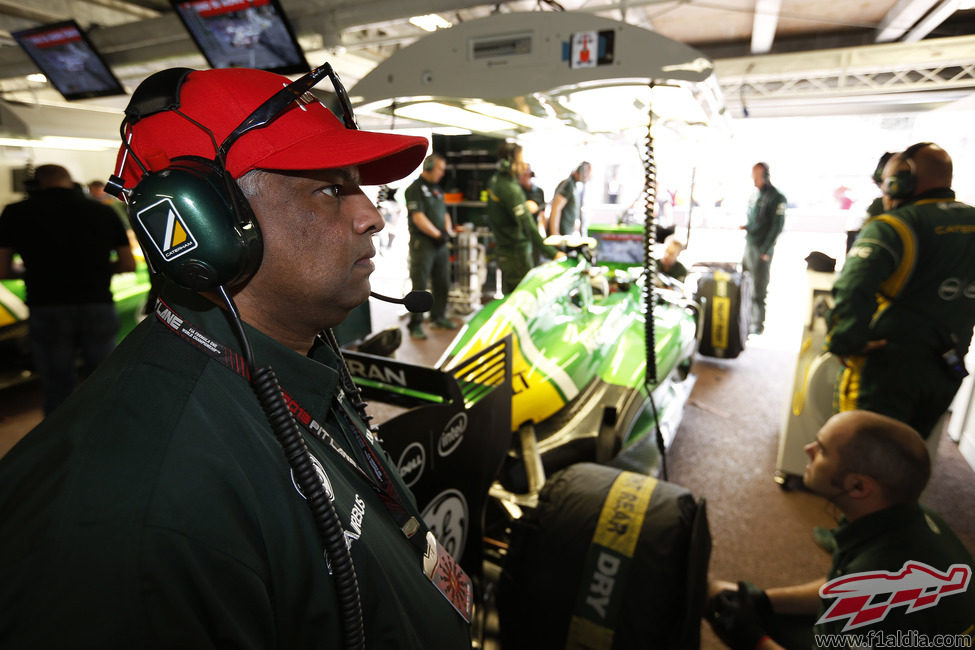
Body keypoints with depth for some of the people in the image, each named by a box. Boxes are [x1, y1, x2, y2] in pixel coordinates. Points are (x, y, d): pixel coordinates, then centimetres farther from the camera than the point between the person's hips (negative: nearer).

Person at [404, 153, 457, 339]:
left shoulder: (437, 189, 18)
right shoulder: (415, 188, -8)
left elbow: (444, 213, 19)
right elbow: (418, 217, -16)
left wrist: (448, 230, 1)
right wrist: (437, 234, -15)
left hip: (440, 244, 8)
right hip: (422, 242, -8)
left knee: (443, 283, 14)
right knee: (420, 286, -6)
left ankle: (439, 316, 28)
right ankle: (415, 324, 0)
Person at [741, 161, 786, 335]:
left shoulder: (776, 197, -9)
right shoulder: (755, 194, 14)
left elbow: (777, 226, -11)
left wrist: (765, 250, -14)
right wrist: (746, 226, 1)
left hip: (763, 249, -7)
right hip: (749, 245, 7)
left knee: (758, 289, -3)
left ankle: (758, 324, 5)